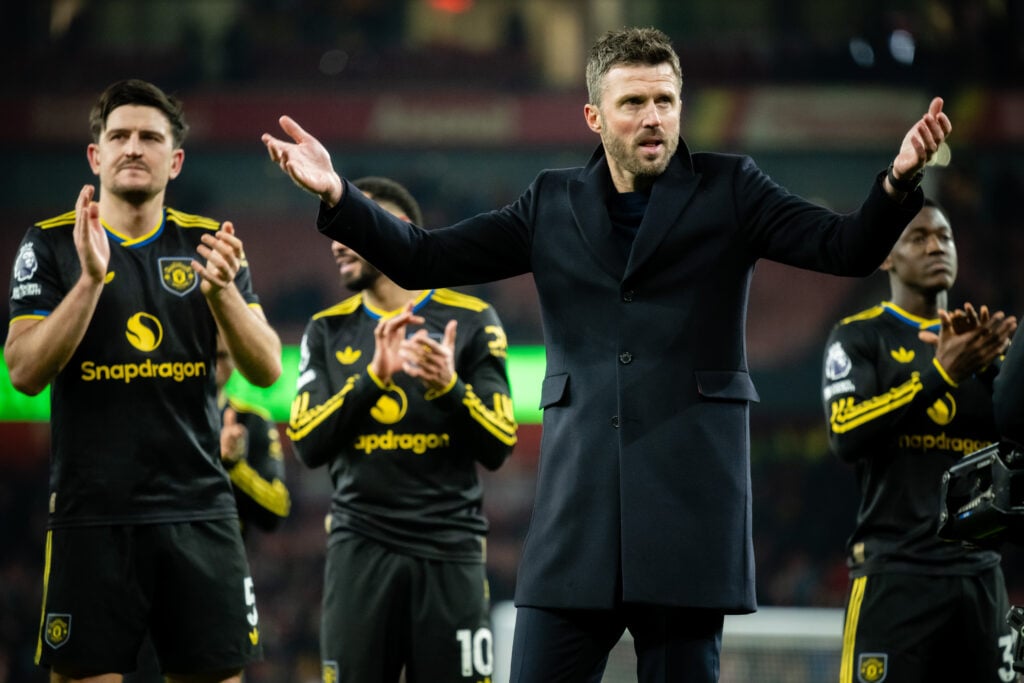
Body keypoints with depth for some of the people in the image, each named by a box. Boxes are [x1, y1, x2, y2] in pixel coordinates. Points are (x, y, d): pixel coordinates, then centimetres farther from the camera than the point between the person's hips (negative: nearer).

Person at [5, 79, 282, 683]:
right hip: (92, 514, -2)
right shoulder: (51, 246, 3)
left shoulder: (209, 244, 8)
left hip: (199, 513, 2)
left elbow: (267, 369, 0)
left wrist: (221, 290, -18)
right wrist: (91, 278, -19)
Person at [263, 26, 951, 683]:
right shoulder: (553, 204, 12)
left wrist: (897, 181, -24)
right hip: (579, 504, 2)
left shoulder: (728, 191, 5)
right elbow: (423, 259, 11)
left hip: (689, 498, -2)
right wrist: (338, 196, -3)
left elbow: (849, 248, -5)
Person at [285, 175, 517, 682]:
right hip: (361, 546, 2)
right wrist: (372, 377, -15)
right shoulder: (328, 331, 9)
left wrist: (450, 386, -19)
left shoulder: (470, 321, 3)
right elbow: (308, 446, -2)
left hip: (450, 547, -1)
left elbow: (498, 448, 0)